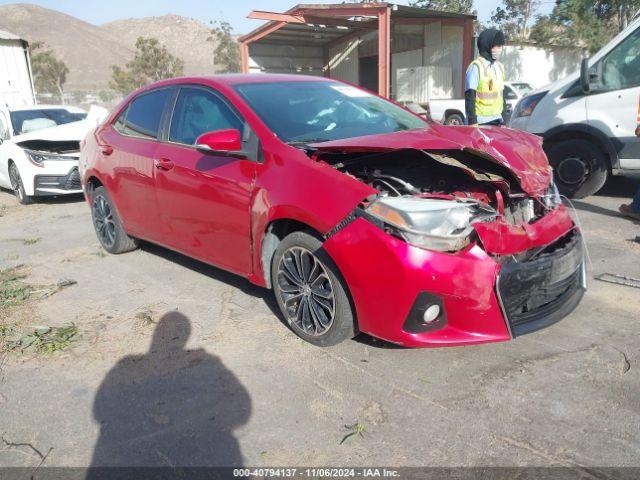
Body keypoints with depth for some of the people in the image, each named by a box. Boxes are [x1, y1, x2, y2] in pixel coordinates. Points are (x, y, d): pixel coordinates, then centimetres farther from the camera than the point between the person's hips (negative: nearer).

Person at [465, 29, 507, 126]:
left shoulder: (500, 67, 15)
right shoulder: (476, 66, -9)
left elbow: (501, 95, 20)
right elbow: (469, 96, -13)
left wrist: (504, 120, 18)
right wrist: (472, 122, -18)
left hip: (497, 121, 8)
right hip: (480, 122, -8)